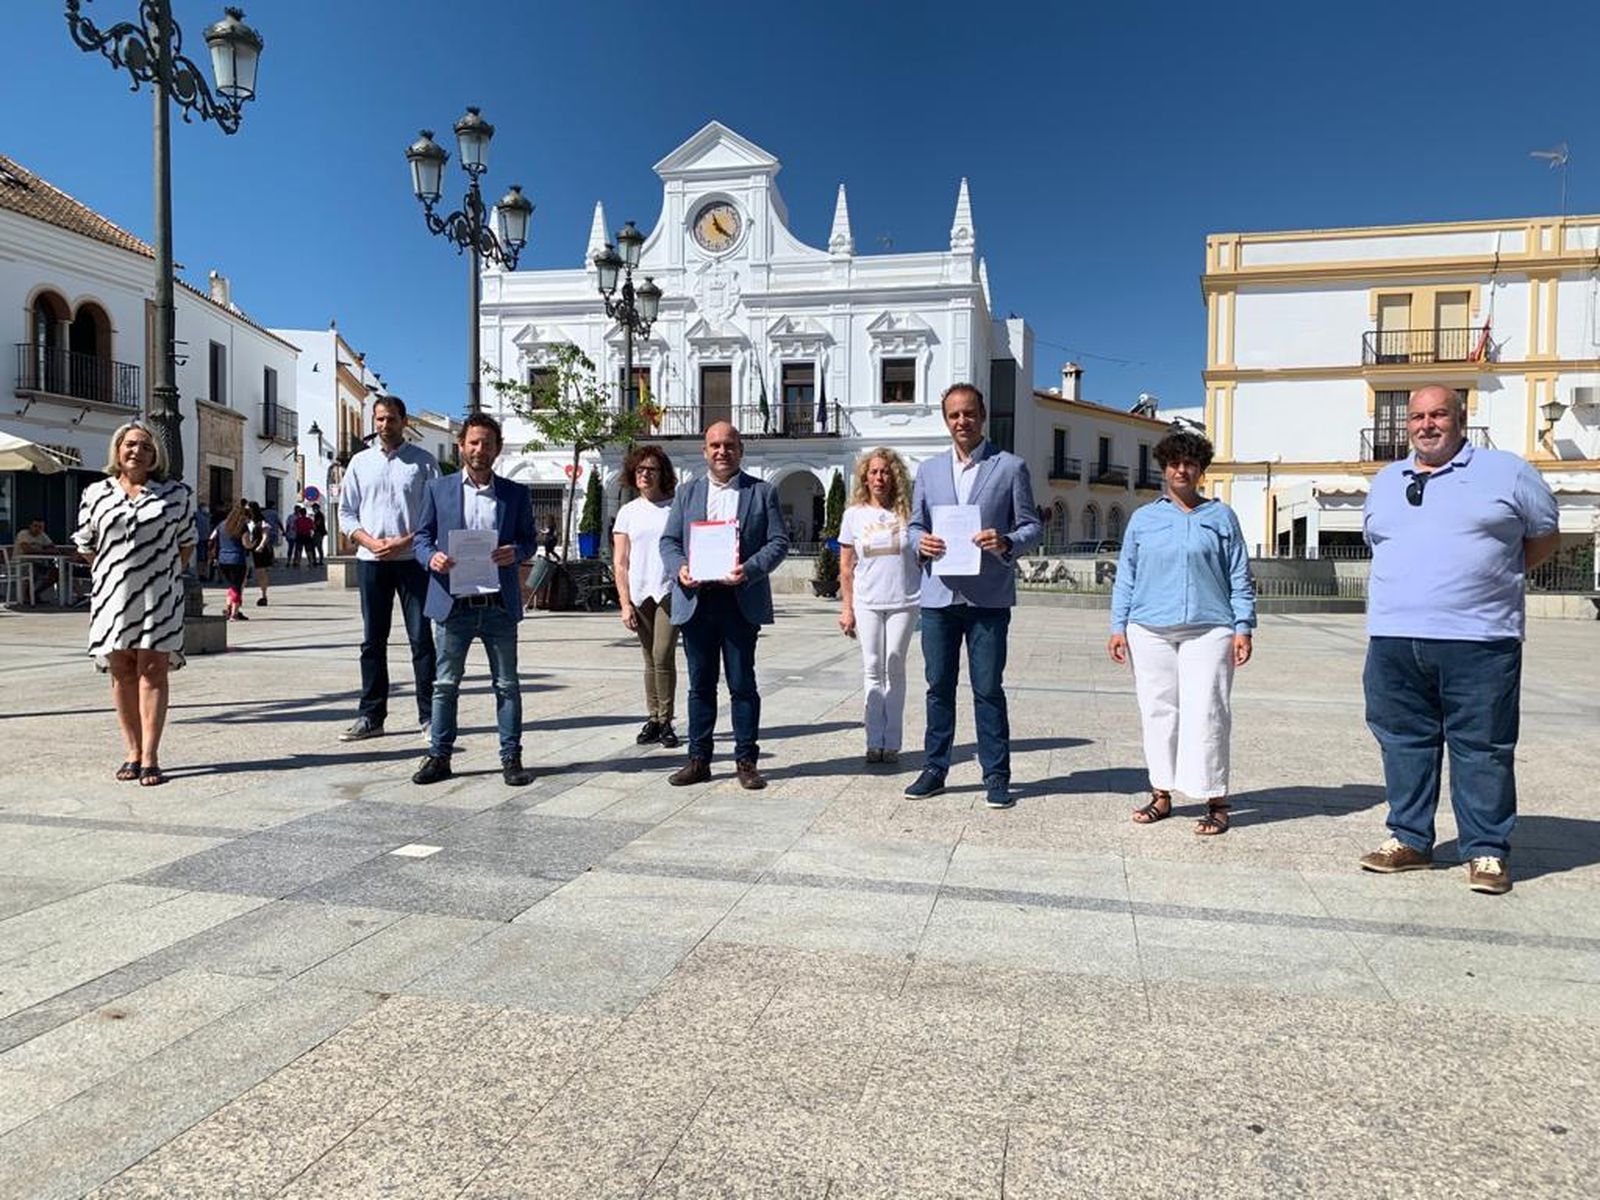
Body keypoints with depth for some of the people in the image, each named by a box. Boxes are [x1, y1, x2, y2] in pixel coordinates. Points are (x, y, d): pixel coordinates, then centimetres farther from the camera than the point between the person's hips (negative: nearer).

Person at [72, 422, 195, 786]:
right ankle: (133, 753, 13)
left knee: (152, 671, -4)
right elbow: (85, 545, 14)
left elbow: (186, 542, 11)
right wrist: (111, 575, 10)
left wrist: (170, 575, 6)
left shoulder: (176, 493, 5)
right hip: (113, 594, 2)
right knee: (122, 673, 5)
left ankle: (150, 758, -3)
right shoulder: (96, 494, 8)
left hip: (159, 595, -2)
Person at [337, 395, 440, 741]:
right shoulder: (360, 462, 12)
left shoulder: (423, 462, 3)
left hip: (412, 559, -3)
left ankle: (429, 716, 3)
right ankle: (371, 716, 13)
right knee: (373, 640, 7)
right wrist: (371, 543, -7)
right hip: (370, 560, 3)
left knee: (421, 637, -2)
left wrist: (404, 542, -13)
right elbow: (346, 513, 11)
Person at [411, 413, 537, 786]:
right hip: (453, 603, 0)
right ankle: (439, 756, 17)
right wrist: (432, 557, -14)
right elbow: (421, 538, 8)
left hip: (499, 604, 0)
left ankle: (511, 758, 14)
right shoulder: (438, 489, 7)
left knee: (507, 684, 6)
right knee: (445, 684, 7)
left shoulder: (516, 494, 8)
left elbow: (528, 539, 11)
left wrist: (515, 552, -12)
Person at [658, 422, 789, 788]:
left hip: (740, 601, -2)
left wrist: (750, 569, -16)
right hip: (695, 600, 2)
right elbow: (668, 541, 12)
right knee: (700, 685, 8)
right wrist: (679, 568, -9)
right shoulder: (687, 493, 14)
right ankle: (698, 759, 16)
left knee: (742, 684, 3)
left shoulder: (762, 492, 7)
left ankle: (746, 761, 12)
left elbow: (778, 542, 0)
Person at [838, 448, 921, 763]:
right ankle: (875, 742, 13)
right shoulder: (854, 514, 4)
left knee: (894, 669, 3)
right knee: (873, 671, 6)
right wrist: (847, 608, 3)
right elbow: (846, 568, 6)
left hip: (904, 601, -1)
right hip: (866, 603, 1)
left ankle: (892, 743, 10)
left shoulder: (907, 512, 1)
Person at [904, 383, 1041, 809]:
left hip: (988, 597, -3)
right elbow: (915, 524, 15)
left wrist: (1006, 543, -19)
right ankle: (934, 769, 20)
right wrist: (921, 542, -8)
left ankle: (996, 776, 11)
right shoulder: (929, 470, 14)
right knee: (939, 686, 9)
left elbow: (1031, 526, 2)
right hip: (939, 594, 3)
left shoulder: (1011, 467, 4)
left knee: (989, 689, 1)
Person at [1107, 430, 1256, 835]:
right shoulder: (1143, 519, 13)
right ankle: (1161, 794, 14)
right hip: (1150, 631, 2)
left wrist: (1243, 627, 2)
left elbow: (1240, 577, 9)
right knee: (1158, 711, 4)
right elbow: (1126, 576, 14)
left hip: (1208, 630, -2)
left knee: (1206, 713, -5)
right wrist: (1119, 626, 7)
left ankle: (1216, 800, 4)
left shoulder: (1221, 516, 10)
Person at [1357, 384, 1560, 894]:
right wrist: (1421, 584, 15)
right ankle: (1409, 839, 20)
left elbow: (1545, 536, 11)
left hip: (1478, 641, -4)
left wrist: (1492, 579, 6)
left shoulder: (1505, 471, 4)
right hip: (1393, 641, 4)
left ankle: (1486, 850, 12)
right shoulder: (1385, 481, 17)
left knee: (1483, 748, 1)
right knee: (1404, 743, 9)